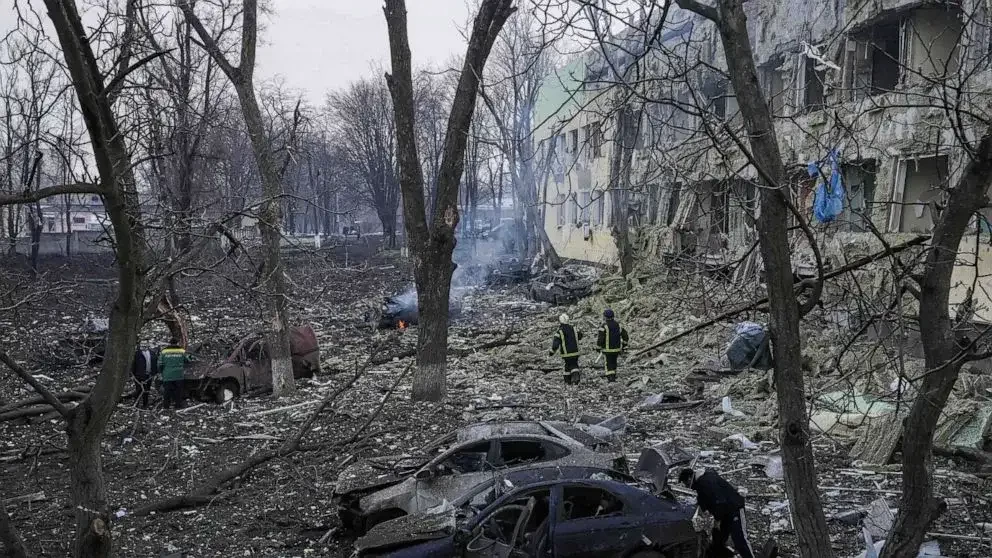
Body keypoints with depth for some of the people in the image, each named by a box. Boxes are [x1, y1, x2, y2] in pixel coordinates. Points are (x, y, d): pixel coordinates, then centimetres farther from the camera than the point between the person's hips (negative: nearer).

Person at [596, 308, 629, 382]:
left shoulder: (604, 327, -16)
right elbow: (626, 337, 8)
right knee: (614, 362, 20)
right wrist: (624, 346, 17)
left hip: (607, 349, -5)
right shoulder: (618, 326, 2)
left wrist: (598, 347, -3)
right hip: (617, 349, 5)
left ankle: (610, 377, -8)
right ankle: (613, 376, 31)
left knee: (609, 363, 3)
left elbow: (600, 339, -17)